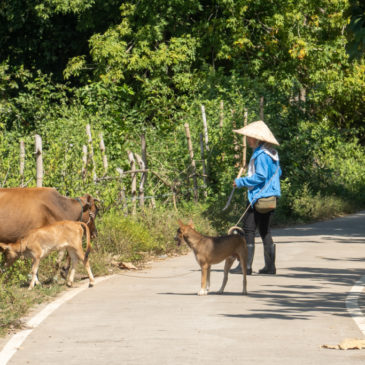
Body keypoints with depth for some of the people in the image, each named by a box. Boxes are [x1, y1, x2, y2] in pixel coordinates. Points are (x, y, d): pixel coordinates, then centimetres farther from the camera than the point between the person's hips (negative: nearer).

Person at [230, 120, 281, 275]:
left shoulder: (261, 155, -17)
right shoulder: (272, 153, 13)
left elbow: (260, 177, -21)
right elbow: (278, 172, 19)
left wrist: (241, 182, -12)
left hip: (259, 197, -10)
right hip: (270, 196, 10)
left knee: (249, 230, -6)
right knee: (265, 231, 13)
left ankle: (246, 265, -8)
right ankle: (270, 266, 14)